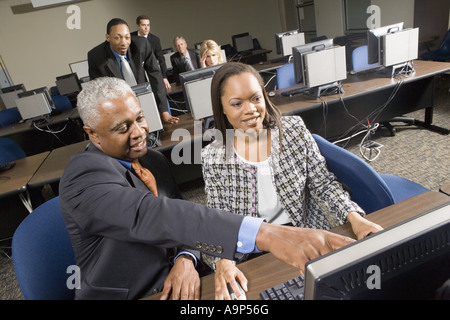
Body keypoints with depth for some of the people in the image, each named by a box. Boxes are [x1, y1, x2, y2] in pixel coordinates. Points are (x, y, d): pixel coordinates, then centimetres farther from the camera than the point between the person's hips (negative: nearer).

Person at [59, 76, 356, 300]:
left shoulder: (151, 158, 4)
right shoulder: (85, 174, -19)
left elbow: (176, 214, 6)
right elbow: (149, 216, -36)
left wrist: (186, 259, -17)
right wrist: (262, 234, -46)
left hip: (177, 284, 6)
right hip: (133, 294, -5)